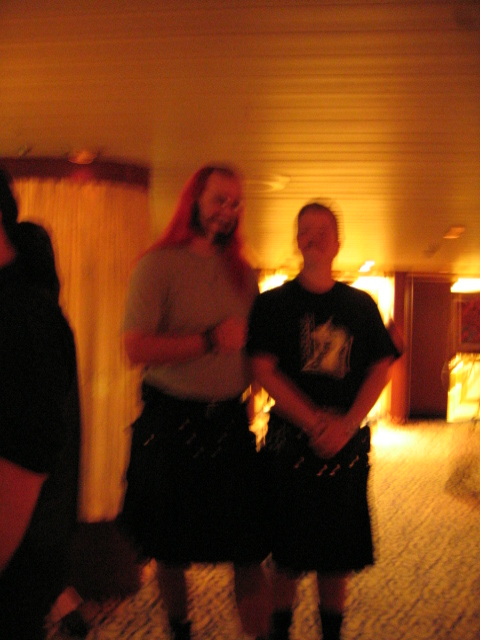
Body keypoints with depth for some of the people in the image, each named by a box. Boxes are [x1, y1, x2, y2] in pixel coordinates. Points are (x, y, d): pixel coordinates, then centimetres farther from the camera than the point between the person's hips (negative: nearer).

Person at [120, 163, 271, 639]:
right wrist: (211, 340, -17)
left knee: (249, 549, 0)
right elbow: (135, 348, -16)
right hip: (172, 423, -3)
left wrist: (250, 395, 8)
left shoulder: (241, 271, 11)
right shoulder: (158, 264, -6)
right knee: (172, 551, 12)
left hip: (229, 422, 4)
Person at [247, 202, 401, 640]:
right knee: (288, 554, 1)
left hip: (347, 442, 2)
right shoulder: (273, 303, 2)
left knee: (339, 555, 7)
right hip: (292, 442, -2)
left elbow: (381, 369, 4)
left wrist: (346, 424, -11)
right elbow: (264, 370, -7)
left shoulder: (361, 305, 10)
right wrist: (315, 422, -16)